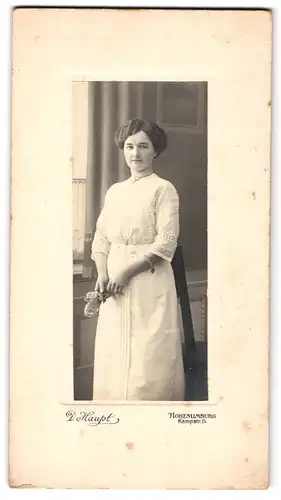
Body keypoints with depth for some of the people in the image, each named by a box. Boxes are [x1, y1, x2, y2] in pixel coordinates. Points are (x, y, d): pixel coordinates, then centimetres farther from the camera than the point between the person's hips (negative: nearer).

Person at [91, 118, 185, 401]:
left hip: (149, 280, -5)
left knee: (150, 358, -2)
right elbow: (101, 238, 10)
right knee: (112, 356, 8)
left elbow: (165, 243, -11)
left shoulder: (163, 189, -3)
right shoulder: (114, 191, 14)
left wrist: (126, 272, -15)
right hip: (115, 283, 5)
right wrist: (102, 274, -7)